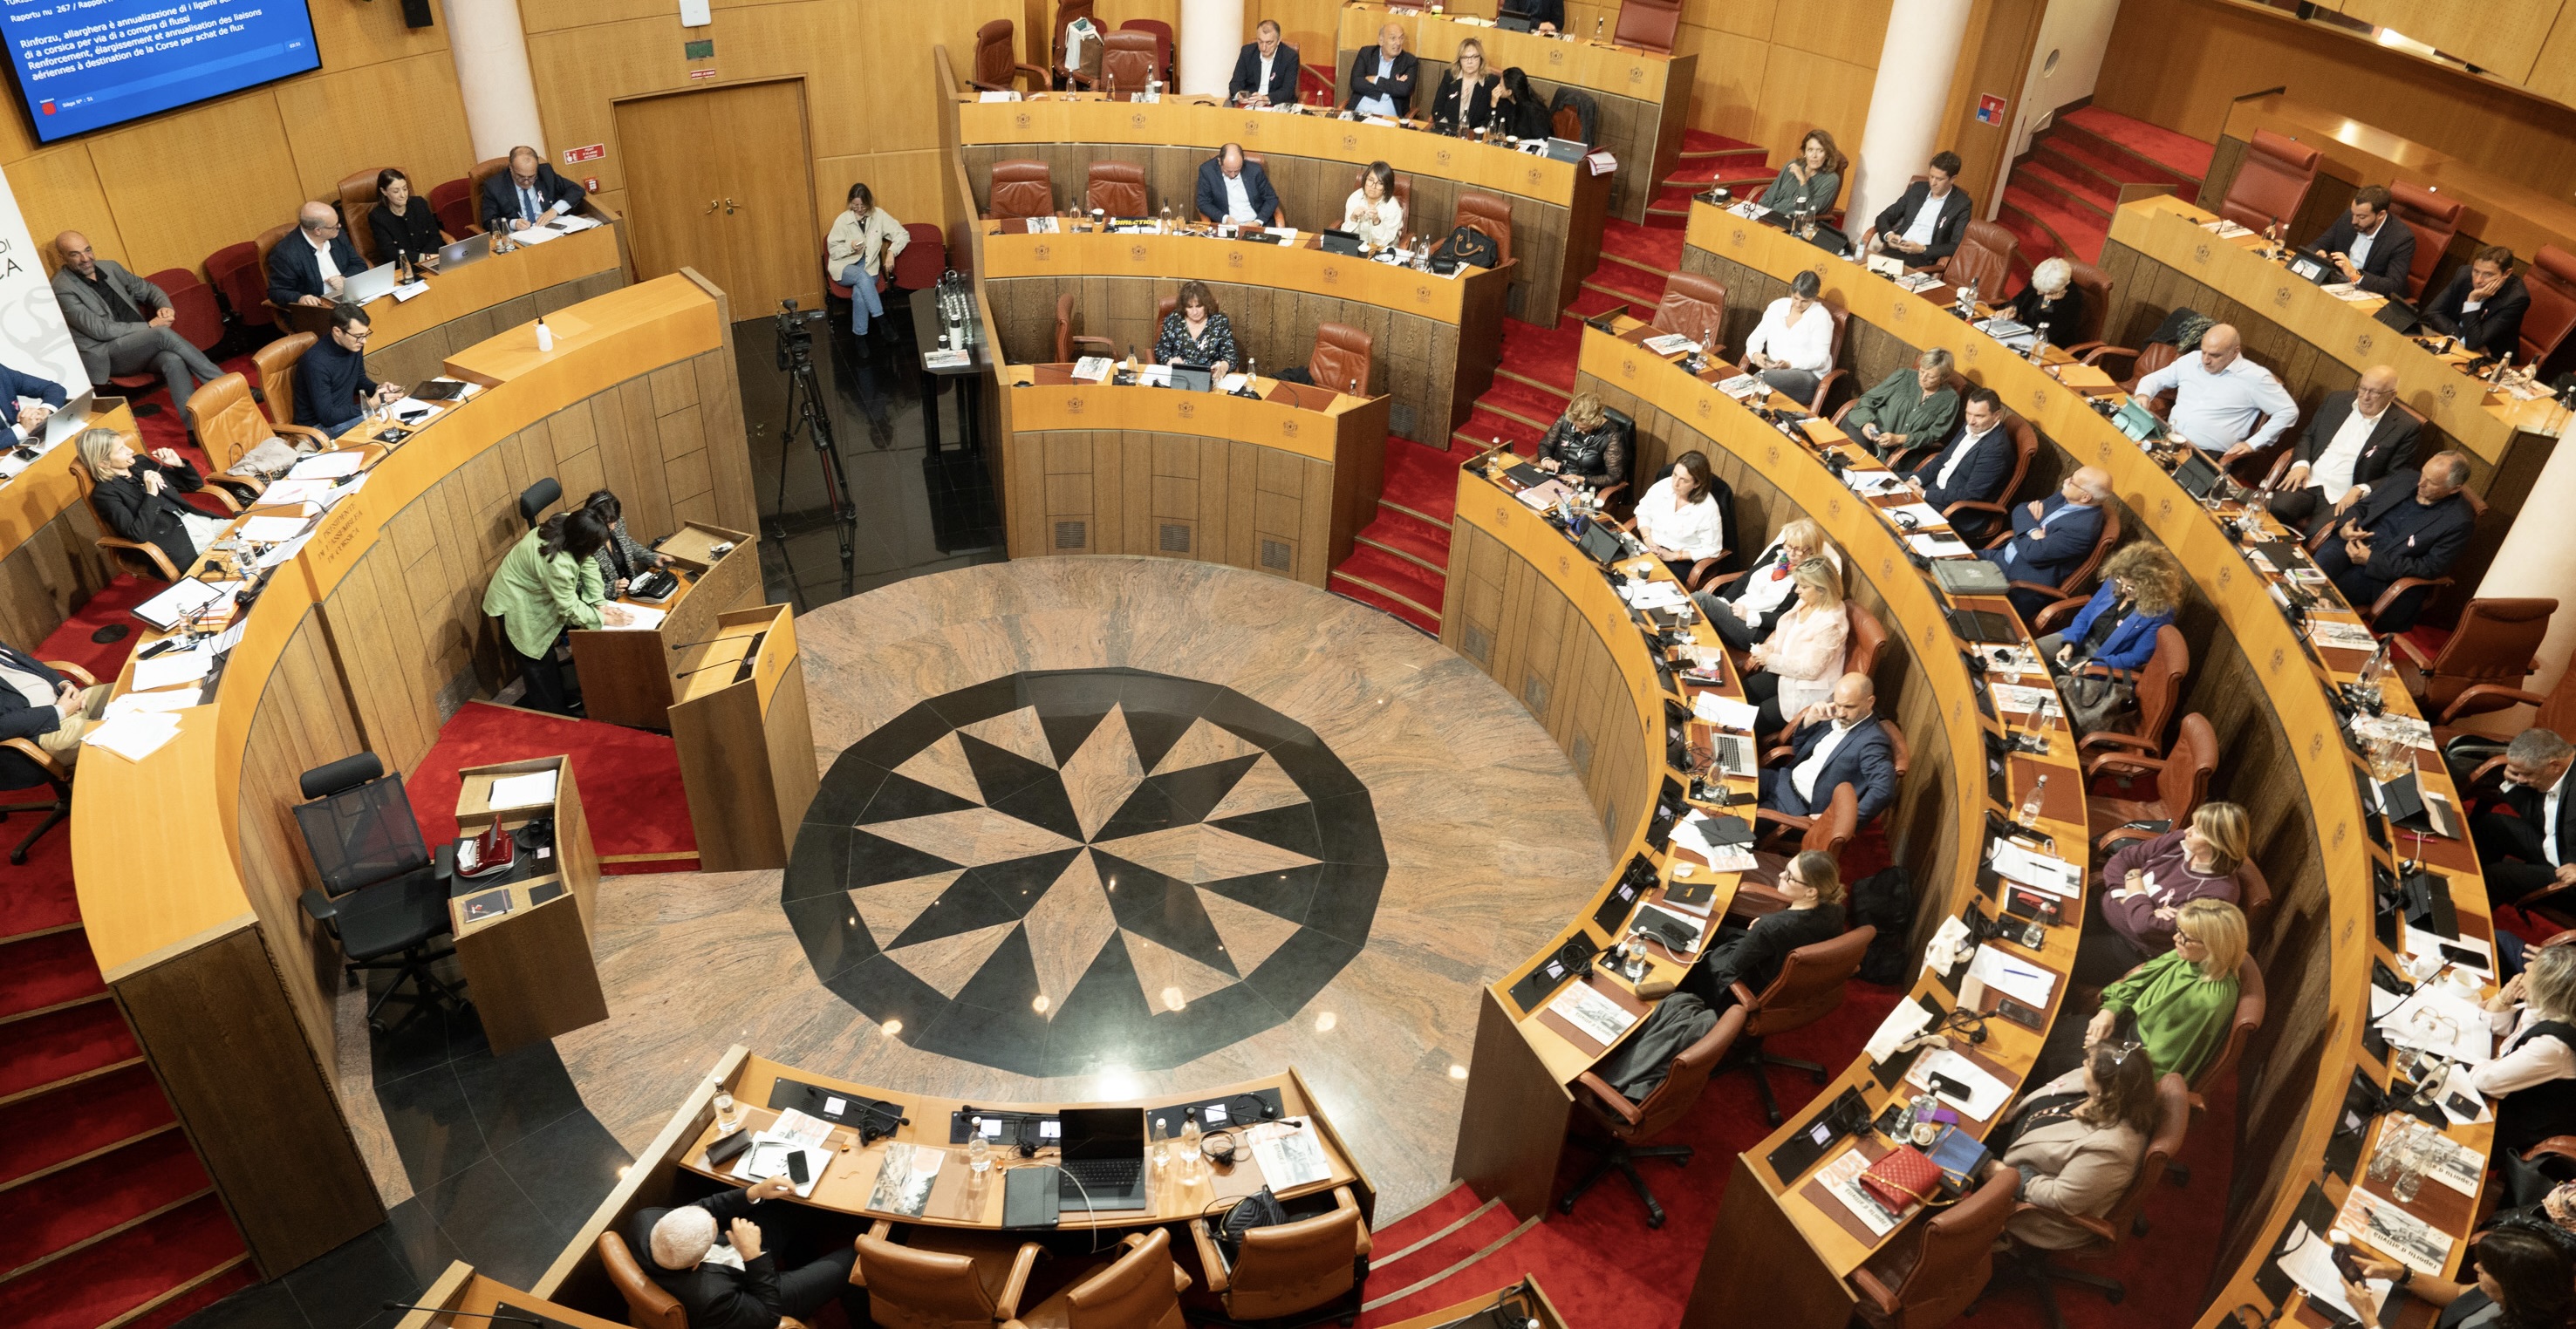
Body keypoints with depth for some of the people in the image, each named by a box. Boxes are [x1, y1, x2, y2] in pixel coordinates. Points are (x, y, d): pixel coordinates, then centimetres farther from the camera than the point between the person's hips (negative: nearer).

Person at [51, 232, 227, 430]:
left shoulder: (110, 267, 12)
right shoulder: (62, 289, -8)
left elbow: (147, 289, 23)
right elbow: (100, 330, -15)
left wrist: (165, 307, 0)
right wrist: (149, 326, -15)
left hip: (143, 345, 5)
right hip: (106, 357, -5)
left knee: (173, 360, -30)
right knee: (164, 333, -30)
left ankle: (194, 425, -43)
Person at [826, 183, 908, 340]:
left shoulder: (879, 215, 0)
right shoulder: (842, 220, -2)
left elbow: (903, 234, 1)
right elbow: (832, 250, 2)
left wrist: (891, 252, -15)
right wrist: (850, 247, -18)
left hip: (869, 267, 1)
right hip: (845, 267, 0)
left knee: (859, 293, -34)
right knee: (862, 276, -37)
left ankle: (860, 336, -24)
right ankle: (882, 321, -38)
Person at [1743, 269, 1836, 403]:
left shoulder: (1821, 316, -5)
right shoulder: (1777, 306, 9)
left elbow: (1820, 357, -10)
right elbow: (1756, 337, 8)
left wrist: (1789, 364, -26)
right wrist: (1755, 355, -15)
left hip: (1809, 375, -4)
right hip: (1773, 371, 4)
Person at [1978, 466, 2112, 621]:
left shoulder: (2083, 527, -25)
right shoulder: (2064, 496, 1)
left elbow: (2034, 553, -25)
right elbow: (2021, 509, 5)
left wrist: (2021, 533, -5)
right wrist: (2033, 531, -14)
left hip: (2023, 585, -9)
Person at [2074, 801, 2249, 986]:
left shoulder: (2218, 892, -22)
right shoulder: (2179, 841, -3)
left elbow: (2146, 926, -26)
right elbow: (2120, 860, 3)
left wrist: (2134, 880, -11)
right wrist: (2126, 898, -15)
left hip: (2132, 949, -7)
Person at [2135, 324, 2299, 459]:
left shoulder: (2254, 377, -3)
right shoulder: (2191, 360, 11)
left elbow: (2289, 411, 2)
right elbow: (2154, 379, 23)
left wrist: (2252, 443, -4)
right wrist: (2143, 395, -2)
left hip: (2208, 456, -6)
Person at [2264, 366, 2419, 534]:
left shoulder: (2404, 427, -1)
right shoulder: (2336, 401, 11)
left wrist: (2360, 490, -16)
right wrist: (2301, 463, -2)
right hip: (2308, 482, 3)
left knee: (2316, 535, -31)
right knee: (2274, 510, -29)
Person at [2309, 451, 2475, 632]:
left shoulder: (2458, 521, -9)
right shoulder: (2404, 478, 7)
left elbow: (2430, 568, -11)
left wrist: (2372, 560, -17)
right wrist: (2345, 527, -9)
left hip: (2384, 575, -5)